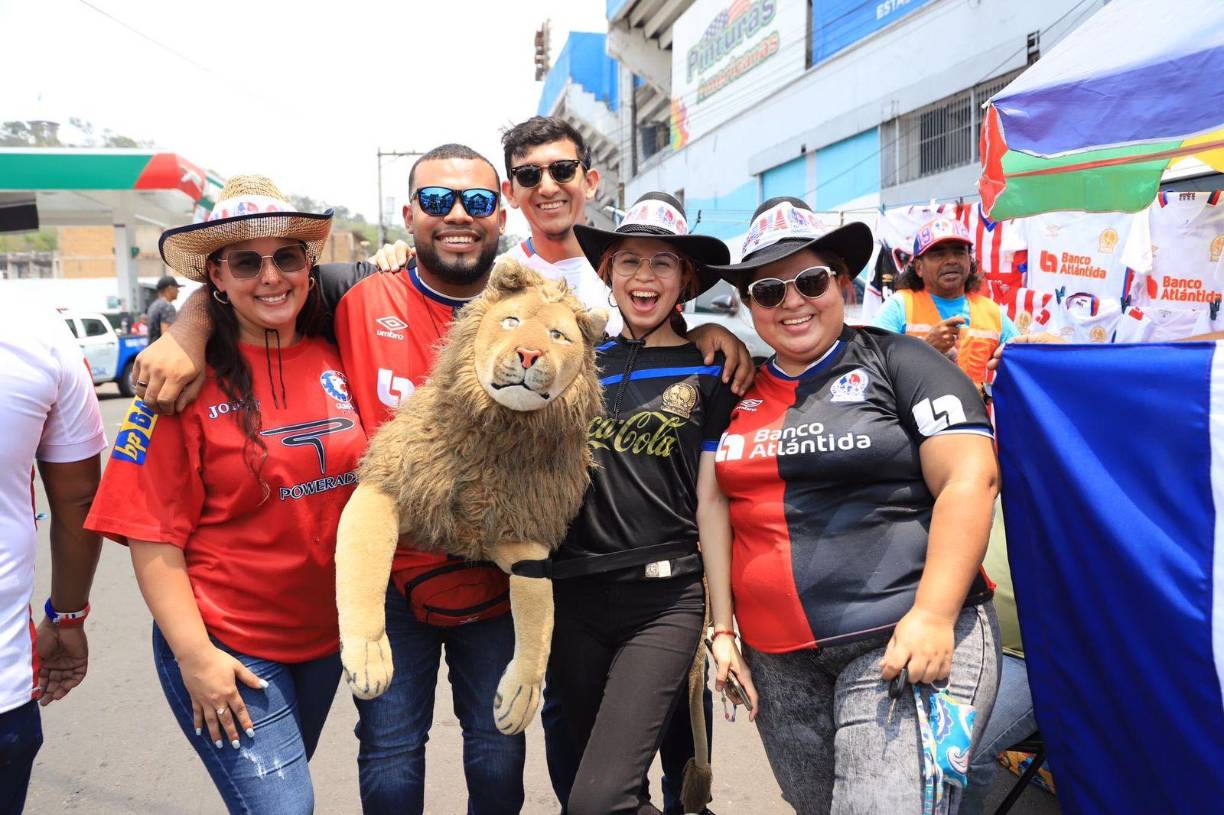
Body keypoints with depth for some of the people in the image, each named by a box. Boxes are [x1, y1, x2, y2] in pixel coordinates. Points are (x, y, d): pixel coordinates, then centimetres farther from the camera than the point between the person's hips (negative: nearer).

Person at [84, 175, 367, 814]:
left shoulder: (333, 360, -2)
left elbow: (367, 481, 12)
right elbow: (154, 537, -13)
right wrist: (195, 656, -14)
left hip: (325, 636, 5)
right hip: (226, 648, -5)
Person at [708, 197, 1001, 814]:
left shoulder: (896, 362, -3)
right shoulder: (740, 393, 10)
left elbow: (970, 479, -11)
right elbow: (720, 509, 15)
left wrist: (933, 616, -19)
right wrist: (720, 625, 9)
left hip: (905, 638, -5)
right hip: (778, 658, 5)